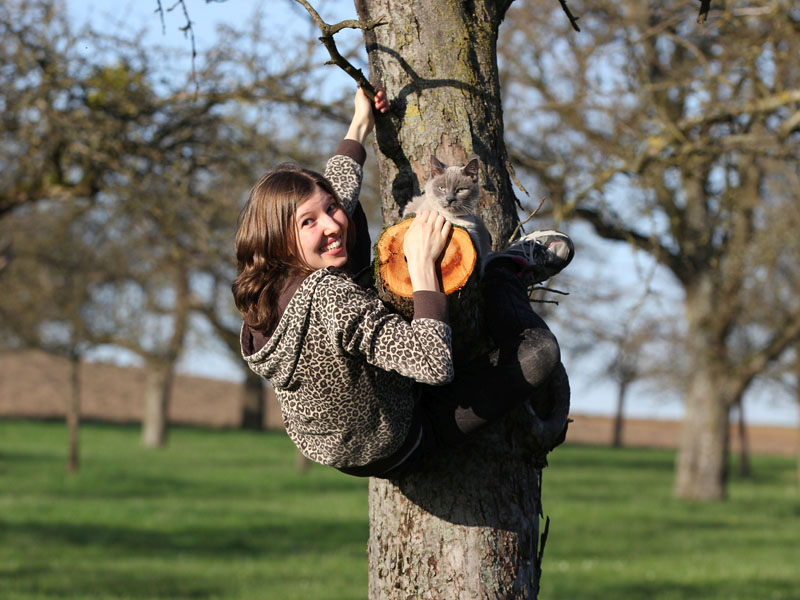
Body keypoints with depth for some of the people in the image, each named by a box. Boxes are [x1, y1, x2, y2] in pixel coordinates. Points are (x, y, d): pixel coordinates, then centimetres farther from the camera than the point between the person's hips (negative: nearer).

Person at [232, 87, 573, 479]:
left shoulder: (271, 287, -13)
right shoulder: (331, 299, -41)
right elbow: (433, 364, -44)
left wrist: (360, 124, 15)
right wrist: (422, 264, -36)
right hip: (394, 454, -8)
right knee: (537, 352, -17)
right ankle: (507, 274, 14)